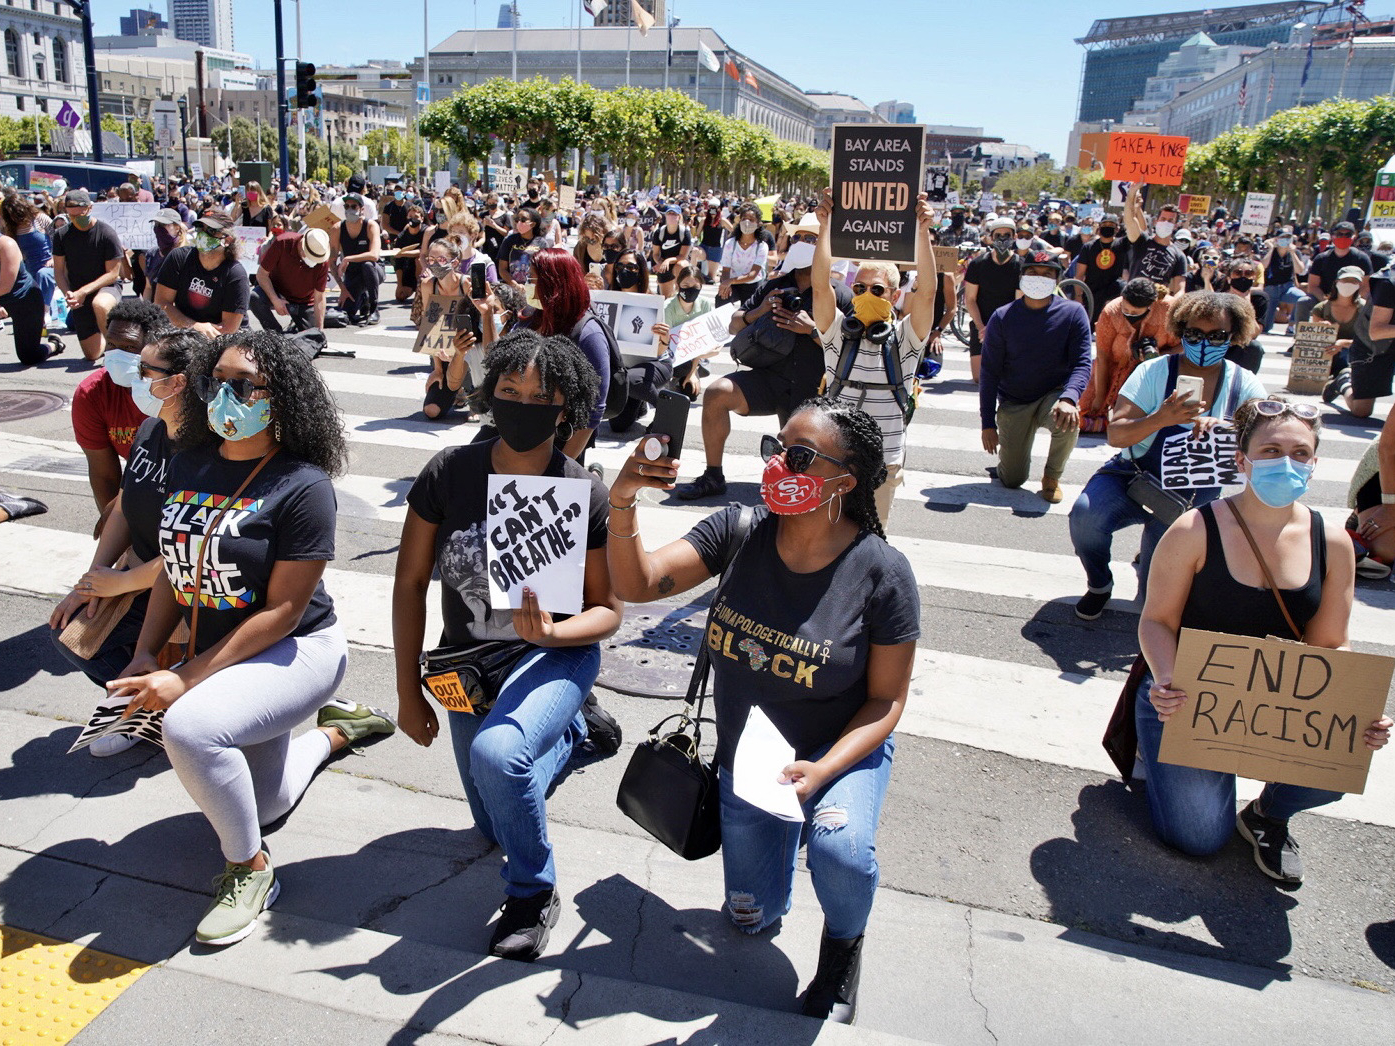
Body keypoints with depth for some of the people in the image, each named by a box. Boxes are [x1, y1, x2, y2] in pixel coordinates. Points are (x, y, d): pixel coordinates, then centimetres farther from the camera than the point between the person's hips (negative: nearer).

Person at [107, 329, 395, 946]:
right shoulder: (188, 467, 0)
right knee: (261, 804, 17)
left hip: (296, 649, -7)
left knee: (189, 727, -34)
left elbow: (283, 610, -22)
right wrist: (145, 655, -6)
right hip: (214, 655, 8)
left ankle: (250, 869, -11)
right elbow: (174, 569, 7)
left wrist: (187, 679, -25)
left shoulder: (302, 485, -21)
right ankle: (334, 729, 46)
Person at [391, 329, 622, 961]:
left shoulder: (585, 495, -18)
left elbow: (607, 610, -11)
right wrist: (408, 693, -5)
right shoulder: (450, 472, -13)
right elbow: (410, 583, -6)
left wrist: (551, 633, -32)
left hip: (554, 653, -4)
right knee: (496, 828, 15)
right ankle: (570, 732, 45)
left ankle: (534, 892, -7)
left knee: (497, 751, -36)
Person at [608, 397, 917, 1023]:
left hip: (843, 745, -3)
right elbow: (637, 584, -19)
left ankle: (843, 944, 4)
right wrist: (622, 502, -37)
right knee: (751, 917, 9)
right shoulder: (738, 533, -14)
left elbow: (886, 700, -13)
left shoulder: (881, 572, -21)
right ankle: (783, 828, 42)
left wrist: (822, 770, -28)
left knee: (841, 851, -33)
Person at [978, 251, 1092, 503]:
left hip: (1054, 395, 0)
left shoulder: (1073, 313, -6)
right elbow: (989, 373, -4)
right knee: (1012, 480, -6)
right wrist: (988, 423, -9)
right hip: (1013, 404, 0)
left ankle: (1052, 476, -5)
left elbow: (1082, 364, -11)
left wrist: (1069, 399, -32)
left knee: (1068, 421, -36)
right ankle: (1013, 448, 33)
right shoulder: (1003, 317, -6)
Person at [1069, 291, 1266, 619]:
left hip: (1195, 497, 1)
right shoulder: (1154, 371, -8)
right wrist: (1160, 419, -35)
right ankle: (1099, 585, -1)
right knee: (1085, 515, -32)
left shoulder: (1245, 385, -1)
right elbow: (1115, 435, -16)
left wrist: (1227, 429, -34)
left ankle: (1150, 554, 31)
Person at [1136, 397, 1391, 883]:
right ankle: (1161, 749, 24)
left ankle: (1269, 813, 9)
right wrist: (1166, 683, -31)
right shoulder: (1194, 531, -15)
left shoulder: (1331, 543, -3)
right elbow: (1157, 620, -12)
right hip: (1190, 697, -3)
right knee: (1198, 839, -9)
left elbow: (1329, 647, 1)